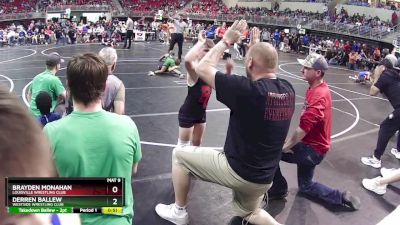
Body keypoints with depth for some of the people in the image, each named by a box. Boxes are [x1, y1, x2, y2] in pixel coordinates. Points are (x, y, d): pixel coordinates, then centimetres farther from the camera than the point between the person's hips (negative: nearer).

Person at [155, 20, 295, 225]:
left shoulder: (248, 89, -26)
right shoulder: (288, 90, -6)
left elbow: (202, 69, -15)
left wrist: (225, 41, -6)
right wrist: (257, 47, 19)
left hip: (237, 170, -7)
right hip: (263, 177, 7)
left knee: (179, 154, 12)